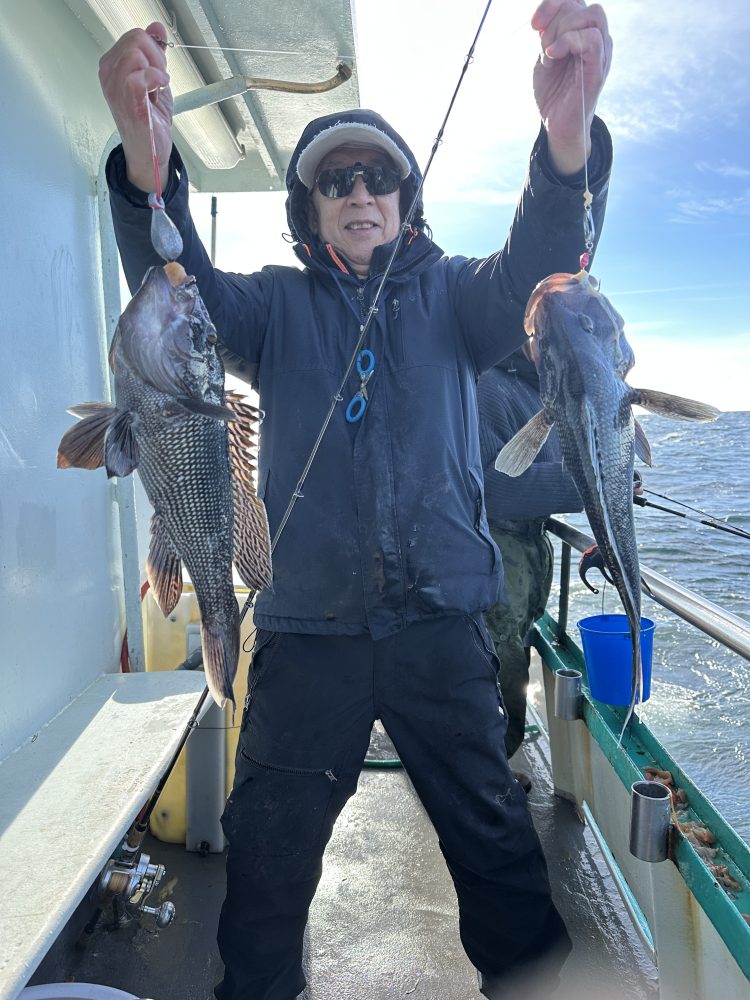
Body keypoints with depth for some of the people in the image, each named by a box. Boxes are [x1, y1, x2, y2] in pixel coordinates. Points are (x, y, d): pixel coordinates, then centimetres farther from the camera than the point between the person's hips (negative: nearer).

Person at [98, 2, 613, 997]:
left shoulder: (449, 293, 8)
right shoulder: (279, 304, 8)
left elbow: (535, 270, -11)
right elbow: (183, 287, -10)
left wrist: (568, 135, -32)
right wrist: (147, 159, -31)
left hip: (443, 625, 0)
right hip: (305, 631, 1)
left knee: (495, 839, 13)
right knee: (270, 851, 14)